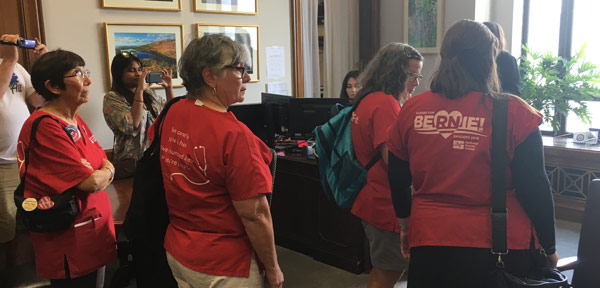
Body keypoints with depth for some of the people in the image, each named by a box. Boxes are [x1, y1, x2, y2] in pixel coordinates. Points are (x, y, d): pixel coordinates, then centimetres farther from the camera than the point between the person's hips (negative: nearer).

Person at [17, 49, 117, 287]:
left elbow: (108, 166, 6)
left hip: (95, 232, 9)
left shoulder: (75, 121, 8)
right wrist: (106, 172, -4)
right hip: (70, 245, -9)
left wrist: (96, 175, -15)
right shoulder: (44, 127, -22)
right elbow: (92, 182, -25)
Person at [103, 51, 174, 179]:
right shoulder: (112, 98, -2)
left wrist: (169, 88, 9)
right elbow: (131, 126, -17)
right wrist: (140, 90, -16)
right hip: (132, 162, -6)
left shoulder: (148, 93, 17)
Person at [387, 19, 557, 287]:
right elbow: (534, 187, -10)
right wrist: (549, 246, 5)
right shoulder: (513, 113, -13)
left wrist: (405, 225, 20)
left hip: (428, 239, 2)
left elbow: (397, 179, 5)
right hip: (497, 245, -2)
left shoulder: (411, 110, -4)